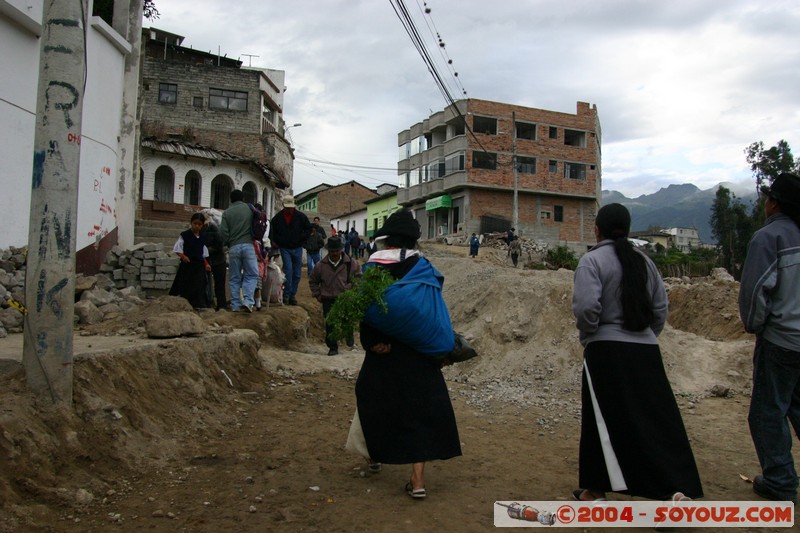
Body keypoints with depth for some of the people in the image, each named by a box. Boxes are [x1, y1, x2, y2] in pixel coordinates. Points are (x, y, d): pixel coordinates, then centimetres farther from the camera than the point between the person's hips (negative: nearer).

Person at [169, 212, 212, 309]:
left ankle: (200, 305, 1)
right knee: (185, 285, 1)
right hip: (187, 264, -3)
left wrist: (206, 264, 8)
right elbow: (177, 248, -3)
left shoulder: (203, 237, 10)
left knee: (199, 285, -2)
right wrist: (183, 256, -18)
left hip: (199, 265, 3)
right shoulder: (184, 235, -3)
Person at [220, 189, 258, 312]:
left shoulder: (227, 213, 4)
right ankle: (248, 301, -12)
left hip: (234, 247, 1)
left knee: (234, 278, 9)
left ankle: (235, 305, 9)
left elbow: (223, 233, -1)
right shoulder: (250, 209, 4)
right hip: (248, 245, -1)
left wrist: (227, 244, 17)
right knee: (251, 275, 4)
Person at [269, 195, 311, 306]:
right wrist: (274, 241, 1)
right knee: (288, 269, -15)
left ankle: (292, 295, 15)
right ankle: (286, 294, -7)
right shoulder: (278, 217, 0)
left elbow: (309, 229, 7)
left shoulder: (300, 216, -2)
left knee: (297, 273, 4)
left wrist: (301, 239, -5)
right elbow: (272, 230, 15)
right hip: (284, 248, -1)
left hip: (297, 248, 1)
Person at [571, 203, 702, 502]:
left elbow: (586, 306, -19)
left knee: (603, 421, 5)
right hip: (646, 350, 5)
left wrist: (587, 332, -1)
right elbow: (661, 308, 13)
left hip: (606, 350, -5)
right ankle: (676, 489, 2)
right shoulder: (643, 261, 13)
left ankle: (595, 490, 16)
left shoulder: (592, 260, -7)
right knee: (657, 418, 8)